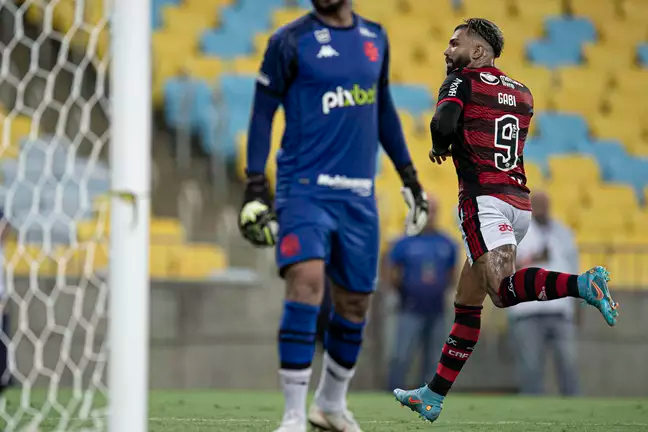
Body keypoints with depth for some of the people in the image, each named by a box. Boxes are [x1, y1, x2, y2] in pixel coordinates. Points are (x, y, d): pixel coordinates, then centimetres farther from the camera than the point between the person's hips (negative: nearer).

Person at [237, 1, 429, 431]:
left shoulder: (375, 38, 11)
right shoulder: (291, 41, -4)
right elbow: (263, 113, -3)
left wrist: (409, 175, 20)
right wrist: (256, 185, -10)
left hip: (358, 197, 5)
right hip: (304, 189, -5)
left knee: (355, 302, 10)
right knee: (306, 282, -24)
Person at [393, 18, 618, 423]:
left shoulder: (461, 81, 2)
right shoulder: (522, 93, 21)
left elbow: (444, 124, -15)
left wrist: (439, 148, 6)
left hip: (485, 199, -8)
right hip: (520, 203, 8)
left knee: (502, 288, -23)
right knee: (467, 303, 12)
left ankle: (583, 283, -42)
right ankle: (433, 398, 16)